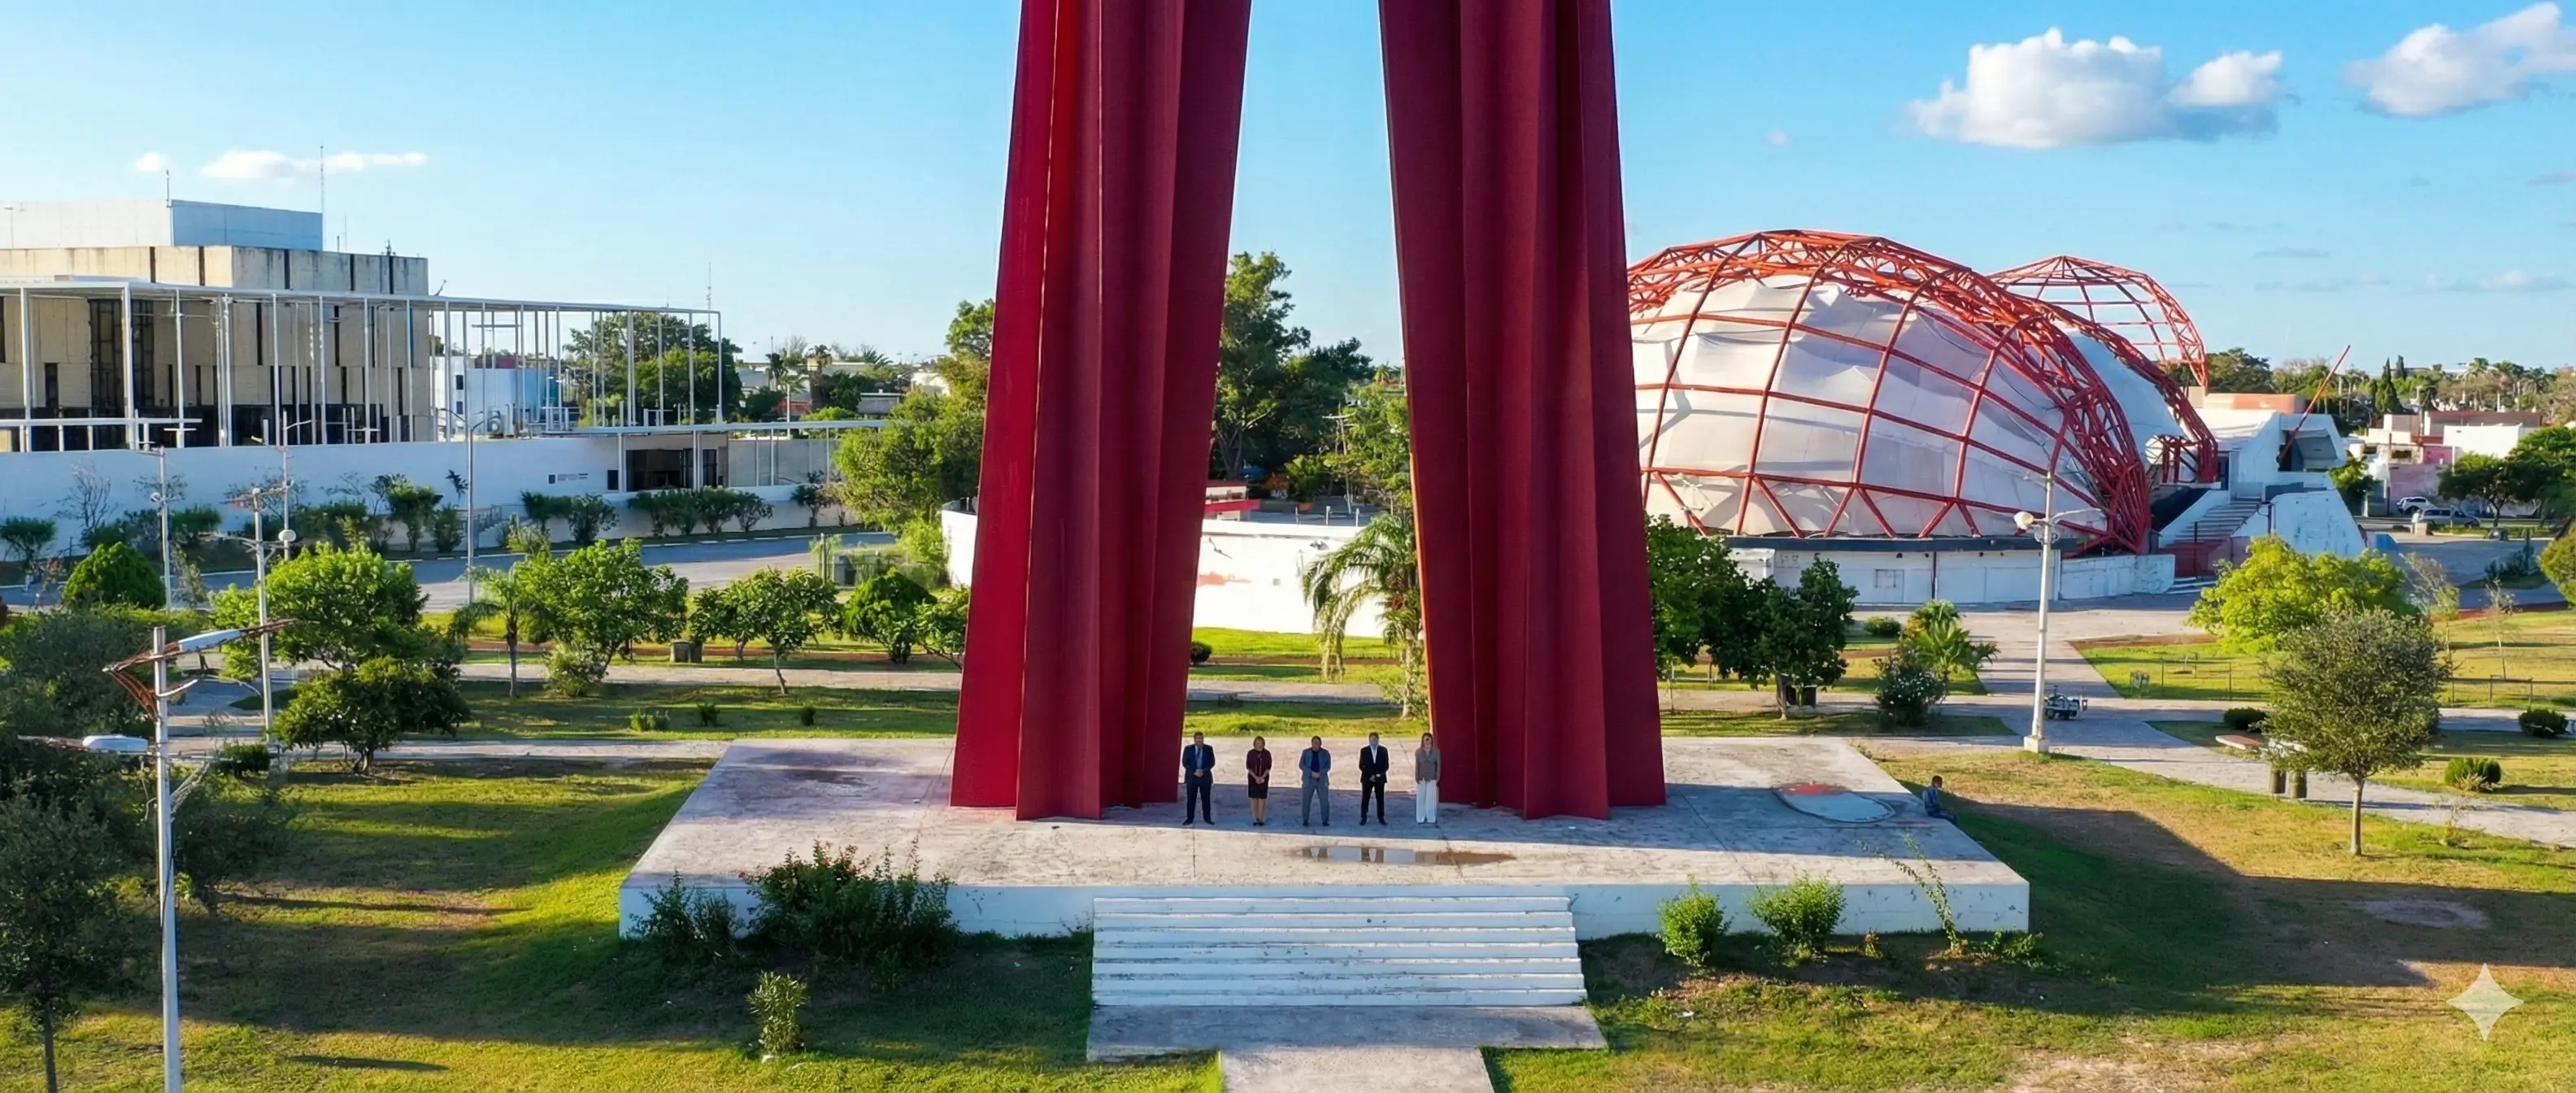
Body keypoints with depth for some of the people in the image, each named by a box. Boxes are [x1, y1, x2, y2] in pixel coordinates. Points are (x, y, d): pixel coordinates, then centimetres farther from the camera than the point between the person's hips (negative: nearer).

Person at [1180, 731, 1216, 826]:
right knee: (1191, 799, 0)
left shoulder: (1209, 749, 3)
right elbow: (1185, 763, -2)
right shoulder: (1188, 749, 2)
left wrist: (1204, 771, -14)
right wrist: (1194, 771, -14)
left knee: (1206, 798, 3)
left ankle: (1208, 818, 7)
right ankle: (1189, 819, 3)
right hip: (1191, 776, 0)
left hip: (1206, 776, 0)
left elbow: (1212, 762, 0)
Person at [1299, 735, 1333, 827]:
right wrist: (1311, 773, -15)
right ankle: (1305, 821, 7)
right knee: (1306, 801, -1)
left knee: (1325, 800, -3)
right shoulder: (1305, 752, 4)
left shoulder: (1325, 753, 5)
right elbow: (1301, 765, -2)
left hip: (1322, 780, 0)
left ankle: (1325, 820, 5)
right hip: (1309, 779, 0)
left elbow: (1328, 766, 0)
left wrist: (1320, 773, -18)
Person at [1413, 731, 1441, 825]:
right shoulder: (1418, 751, 2)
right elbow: (1417, 765, 3)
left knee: (1432, 798, -2)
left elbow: (1438, 764, 1)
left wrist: (1438, 777, -5)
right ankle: (1421, 818, 5)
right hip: (1421, 778, 1)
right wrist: (1416, 777, -3)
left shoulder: (1436, 751, 0)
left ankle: (1431, 818, 5)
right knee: (1421, 798, 1)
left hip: (1432, 778, -1)